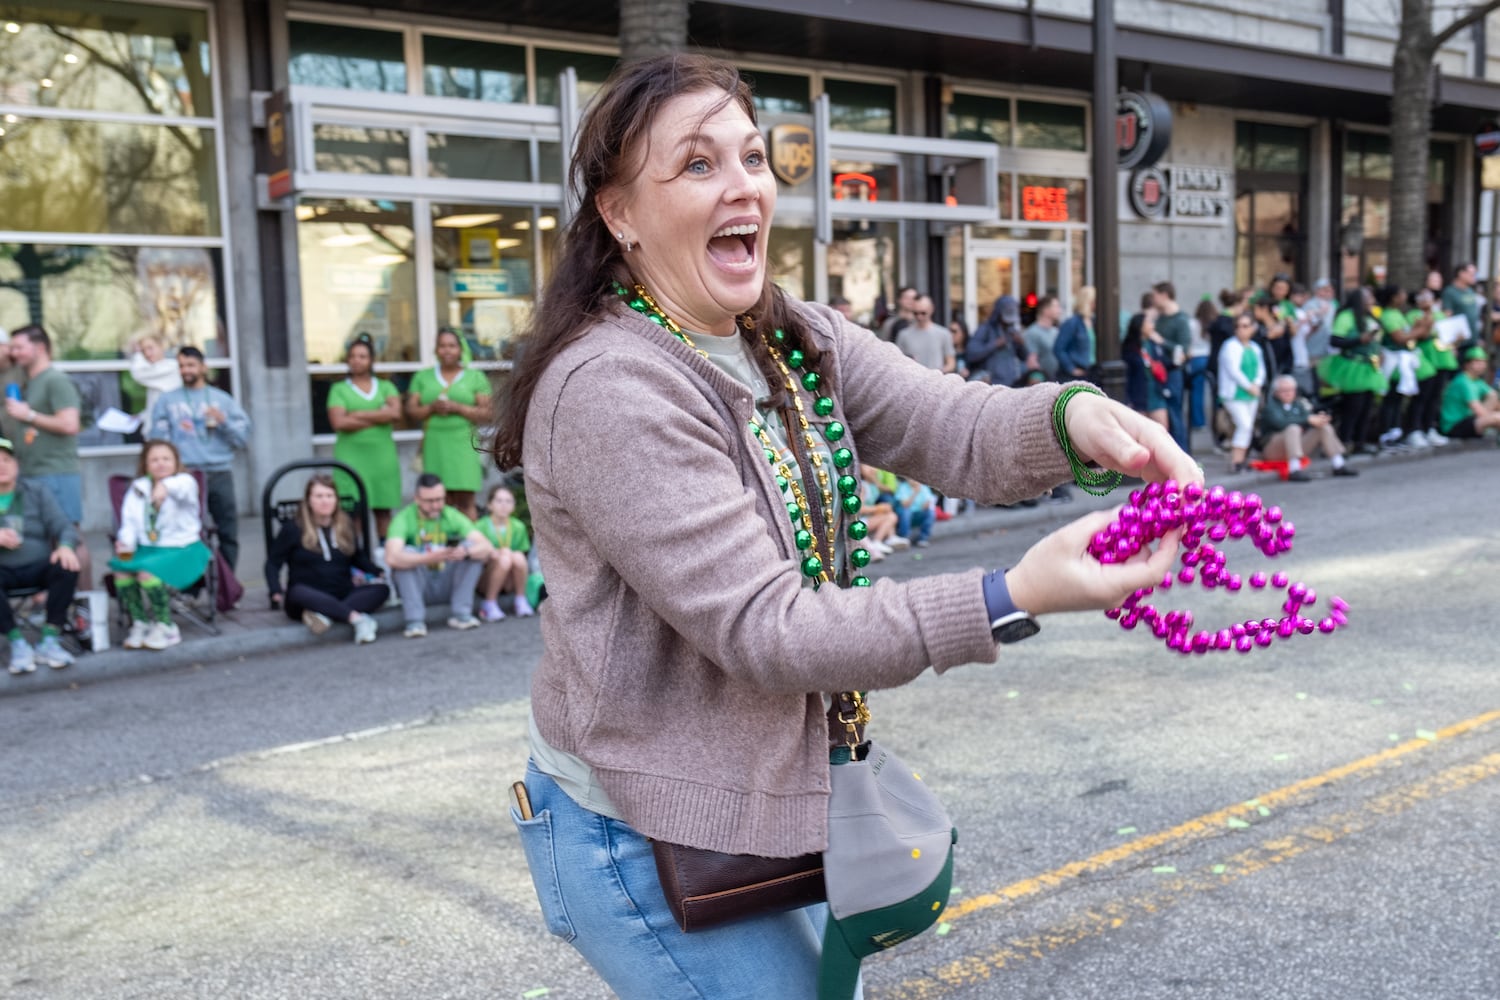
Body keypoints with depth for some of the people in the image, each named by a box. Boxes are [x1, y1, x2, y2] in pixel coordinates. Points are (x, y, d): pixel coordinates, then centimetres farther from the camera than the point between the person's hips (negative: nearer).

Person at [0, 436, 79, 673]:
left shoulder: (38, 493, 11)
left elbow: (63, 526, 1)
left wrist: (65, 546, -22)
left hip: (37, 567, 1)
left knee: (67, 567, -31)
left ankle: (49, 640, -25)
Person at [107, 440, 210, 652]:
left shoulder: (185, 482, -3)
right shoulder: (137, 488, 14)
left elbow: (183, 487, -30)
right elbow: (129, 520, 11)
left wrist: (165, 487, -53)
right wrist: (126, 542, -11)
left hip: (182, 549, -5)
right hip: (148, 547, 5)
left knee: (147, 571, -31)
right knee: (121, 569, -23)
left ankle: (165, 627, -13)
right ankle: (139, 624, -7)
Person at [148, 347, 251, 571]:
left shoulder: (223, 399, 15)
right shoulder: (167, 401, 14)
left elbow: (243, 438, 8)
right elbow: (158, 439, 9)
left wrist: (224, 422, -7)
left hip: (220, 474, 1)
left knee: (229, 532, -2)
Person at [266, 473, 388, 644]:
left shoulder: (346, 526, 14)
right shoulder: (292, 529, 4)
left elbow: (359, 558, 24)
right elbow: (273, 563, 2)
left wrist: (380, 572, 5)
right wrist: (277, 593, -16)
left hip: (342, 597, 3)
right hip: (308, 598, -3)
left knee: (382, 589, -25)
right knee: (297, 592, -39)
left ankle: (324, 615, -44)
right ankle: (357, 617, -50)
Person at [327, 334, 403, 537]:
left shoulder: (386, 387, 14)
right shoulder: (339, 389, 8)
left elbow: (395, 413, -5)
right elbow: (339, 422, -8)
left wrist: (358, 415, -8)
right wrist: (379, 417, -6)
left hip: (382, 454, 2)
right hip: (351, 456, -2)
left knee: (383, 509, 2)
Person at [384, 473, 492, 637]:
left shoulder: (452, 516, -5)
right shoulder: (404, 518, -16)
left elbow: (486, 547, -16)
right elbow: (391, 558, -34)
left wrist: (465, 551, -38)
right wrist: (430, 558, -46)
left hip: (446, 585, 3)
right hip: (416, 586, -3)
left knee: (473, 548, -17)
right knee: (407, 552, -28)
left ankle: (460, 614, -18)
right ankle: (415, 621, -27)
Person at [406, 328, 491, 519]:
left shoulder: (476, 377, 11)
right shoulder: (422, 377, 17)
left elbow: (485, 412, 2)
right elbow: (411, 411, 11)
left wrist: (456, 408, -11)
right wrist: (431, 408, -9)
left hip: (463, 443, -2)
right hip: (434, 444, 2)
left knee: (465, 502, -9)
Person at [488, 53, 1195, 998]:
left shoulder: (800, 338, 3)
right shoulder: (607, 388, -23)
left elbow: (953, 424, -12)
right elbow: (764, 629, -27)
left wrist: (1074, 415, -35)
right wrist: (1014, 599, -36)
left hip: (772, 802, 8)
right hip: (648, 838, -8)